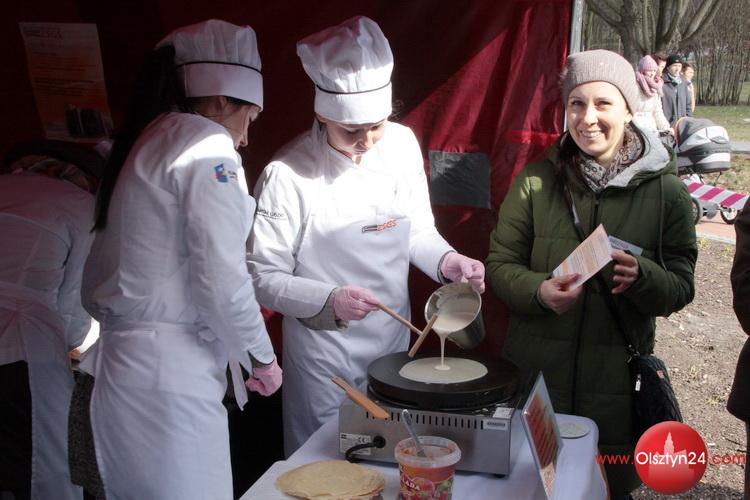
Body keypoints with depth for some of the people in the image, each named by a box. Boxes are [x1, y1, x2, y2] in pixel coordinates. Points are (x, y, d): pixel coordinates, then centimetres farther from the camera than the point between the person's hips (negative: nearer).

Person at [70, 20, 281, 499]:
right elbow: (220, 279, -17)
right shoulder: (207, 144, -8)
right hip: (166, 382, -9)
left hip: (122, 366, 9)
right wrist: (262, 357, -1)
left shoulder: (148, 141, 18)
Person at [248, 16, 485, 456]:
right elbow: (264, 277, -14)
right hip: (323, 359, -4)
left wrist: (447, 261, -11)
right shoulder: (288, 175, -19)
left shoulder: (402, 143, -5)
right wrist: (330, 301, -27)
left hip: (394, 342, 5)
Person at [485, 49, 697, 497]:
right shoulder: (537, 180, -2)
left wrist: (641, 276, -24)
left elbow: (681, 288, -2)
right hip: (537, 372, 1)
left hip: (617, 381, 0)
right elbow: (500, 264, 1)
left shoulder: (667, 191, -4)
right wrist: (539, 291, -20)